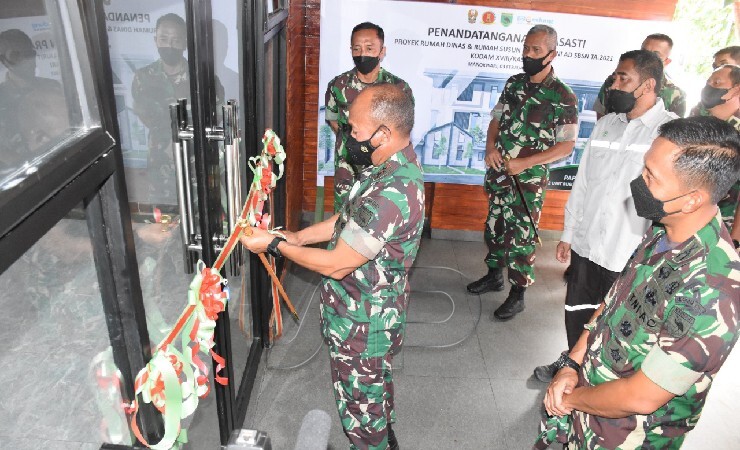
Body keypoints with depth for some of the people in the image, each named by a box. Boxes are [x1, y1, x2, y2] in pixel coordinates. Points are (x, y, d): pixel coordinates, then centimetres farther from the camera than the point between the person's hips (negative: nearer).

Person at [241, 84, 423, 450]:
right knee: (375, 393, 32)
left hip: (362, 325, -10)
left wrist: (274, 245, -15)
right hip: (374, 312, 10)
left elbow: (336, 265, -27)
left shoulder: (392, 194, -35)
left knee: (360, 409, 16)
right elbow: (348, 222, 8)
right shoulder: (394, 167, -3)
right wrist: (294, 236, 0)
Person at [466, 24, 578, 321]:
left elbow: (566, 146, -12)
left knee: (521, 236, 2)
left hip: (529, 179, -6)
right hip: (498, 171, 6)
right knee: (494, 227, 17)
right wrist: (490, 147, -8)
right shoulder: (514, 83, 5)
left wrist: (523, 163, -19)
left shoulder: (563, 97, -12)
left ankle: (518, 294, 16)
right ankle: (494, 275, 36)